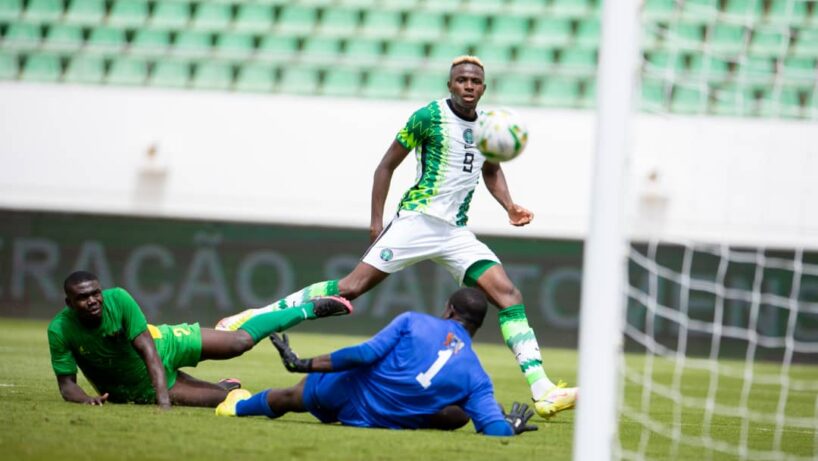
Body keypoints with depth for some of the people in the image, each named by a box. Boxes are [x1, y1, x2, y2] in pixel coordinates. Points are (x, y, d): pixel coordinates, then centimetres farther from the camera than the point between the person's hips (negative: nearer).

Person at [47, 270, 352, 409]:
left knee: (240, 341, -9)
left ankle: (310, 309, 13)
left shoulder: (118, 300, -29)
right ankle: (227, 386, 34)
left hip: (163, 346, 0)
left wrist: (163, 399, -41)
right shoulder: (60, 330, -26)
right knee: (225, 399, -7)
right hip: (140, 389, 0)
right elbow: (66, 383, -17)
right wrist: (85, 399, -41)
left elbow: (147, 350, -30)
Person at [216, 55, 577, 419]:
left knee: (507, 293, -10)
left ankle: (542, 391, -13)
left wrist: (509, 206, 10)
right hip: (417, 220, -5)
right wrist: (377, 220, -5)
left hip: (456, 232, 5)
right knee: (352, 287, -13)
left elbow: (491, 171, 29)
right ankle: (256, 317, -6)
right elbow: (387, 164, 0)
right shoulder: (430, 116, -6)